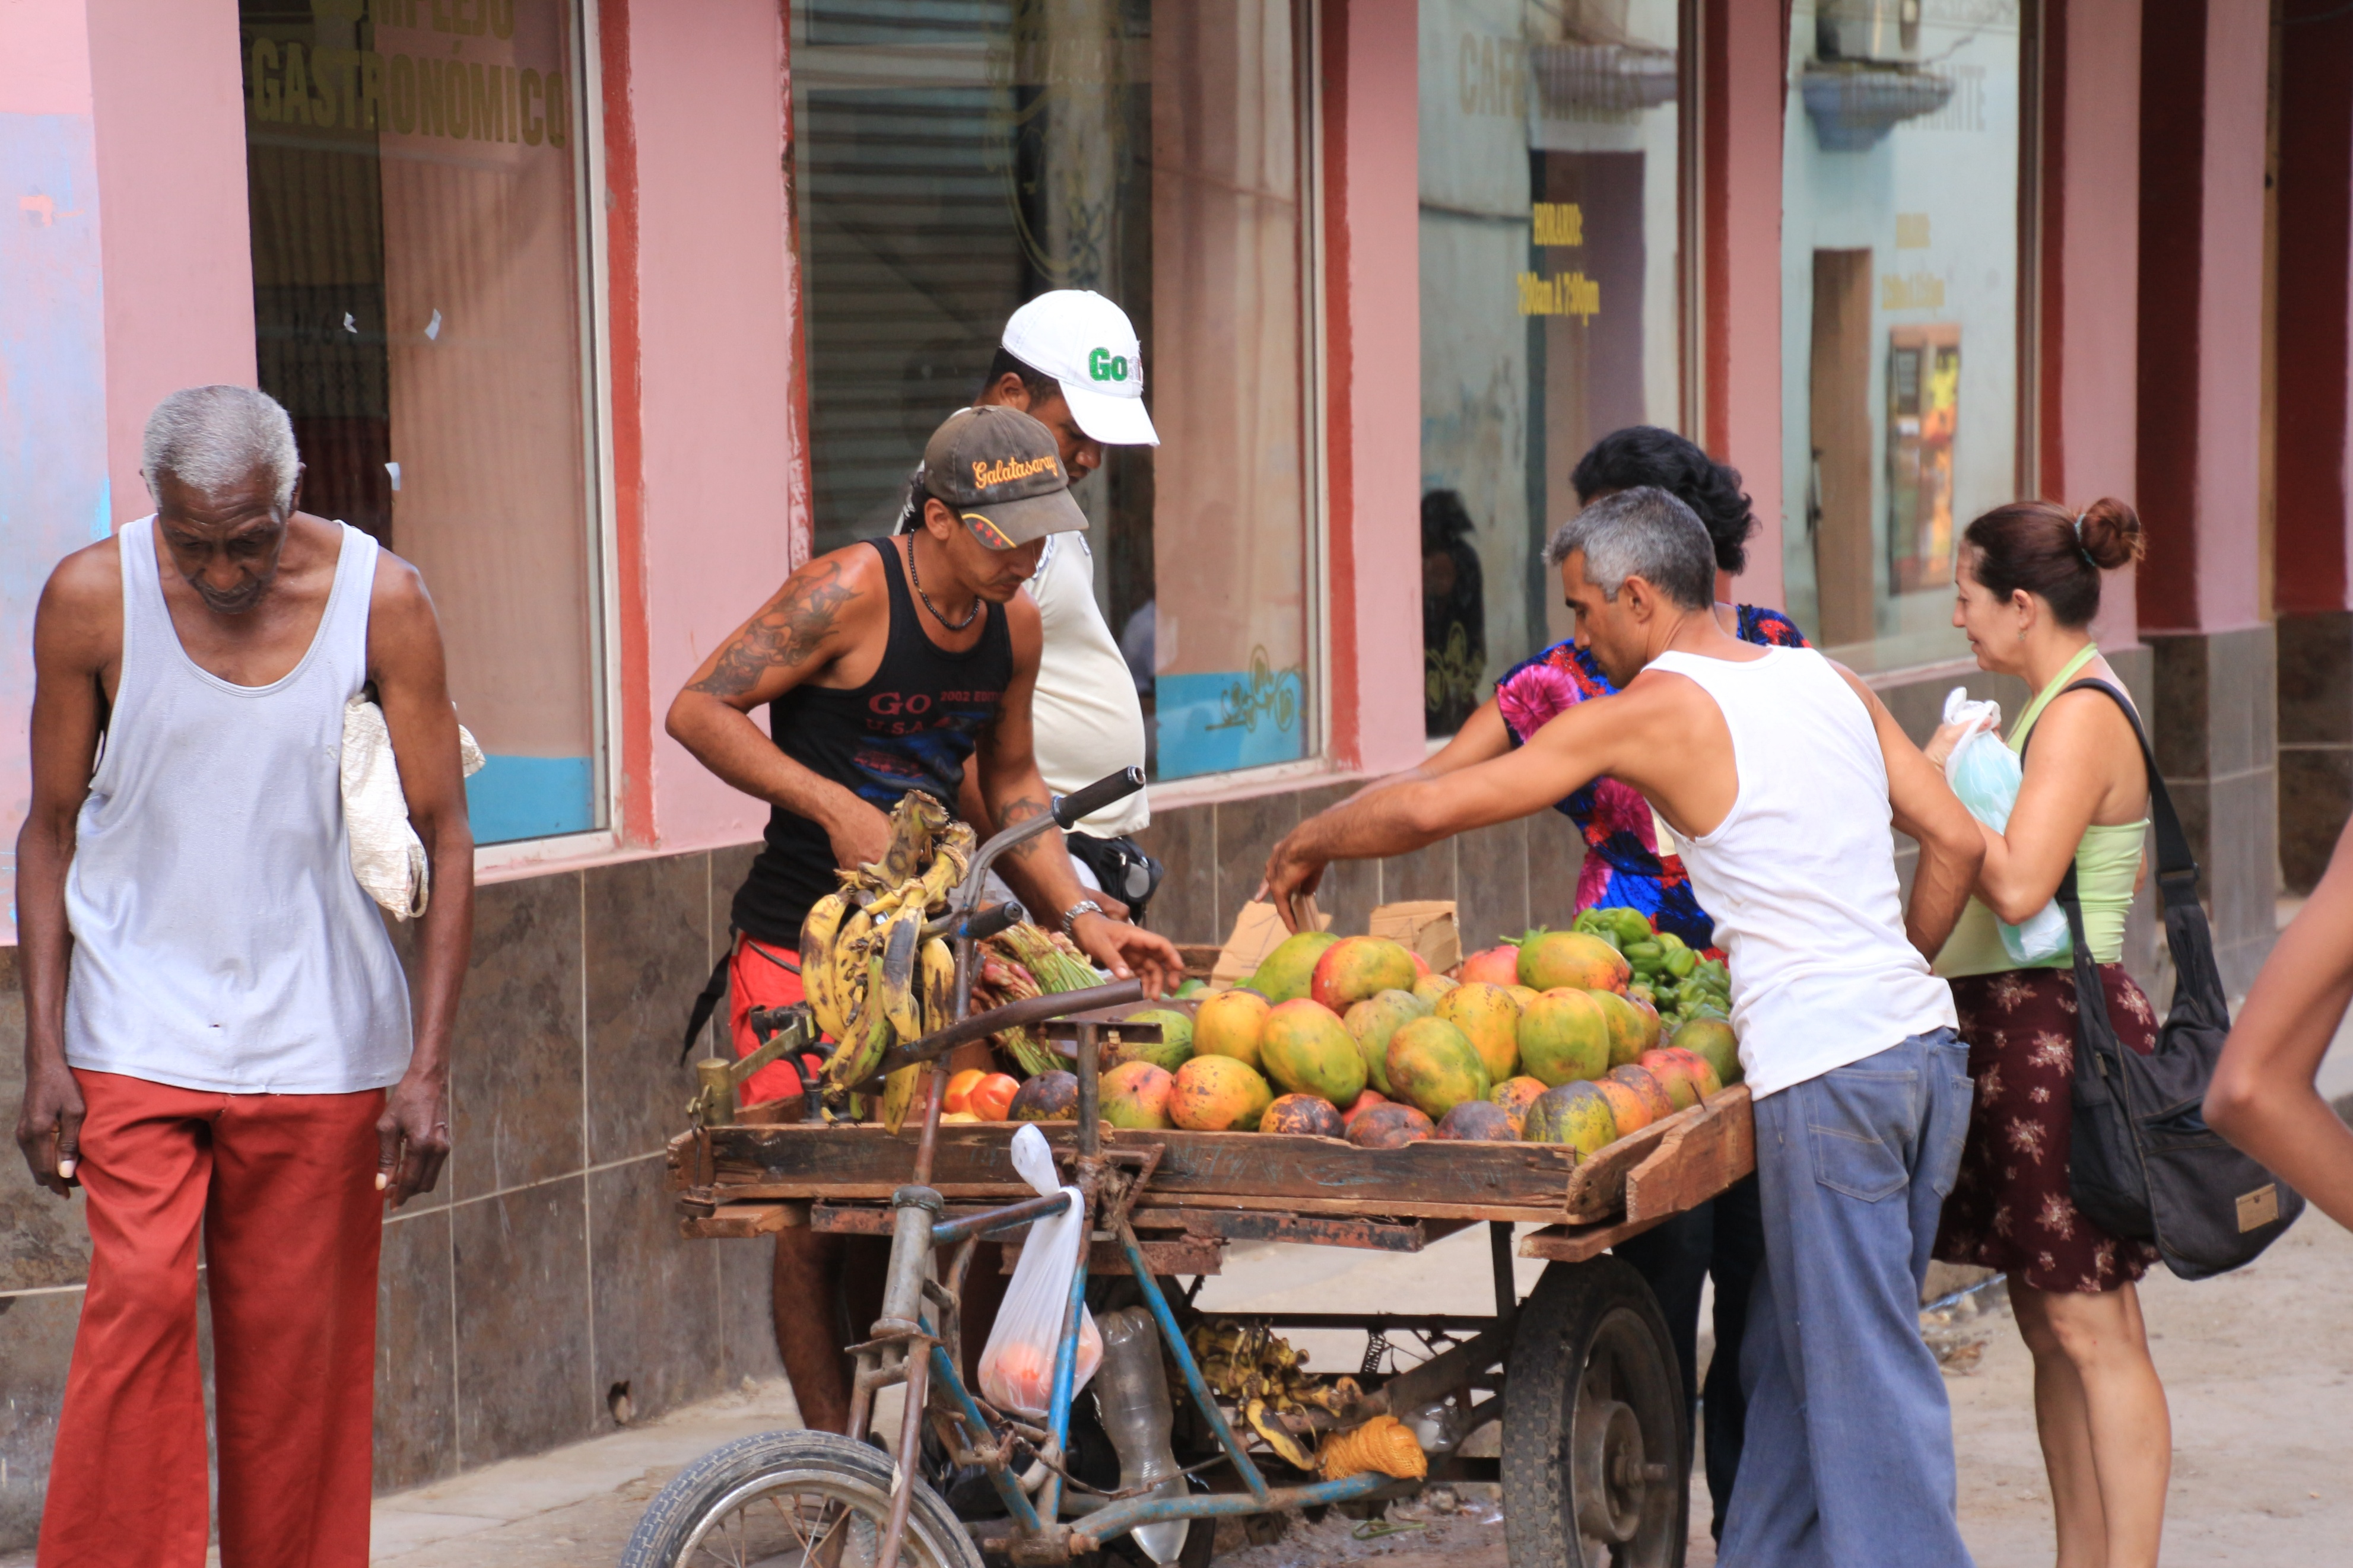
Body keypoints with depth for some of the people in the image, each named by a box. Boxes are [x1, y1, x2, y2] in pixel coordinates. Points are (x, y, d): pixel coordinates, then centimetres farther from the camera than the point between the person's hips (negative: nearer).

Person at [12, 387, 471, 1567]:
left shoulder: (379, 600, -7)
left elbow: (445, 839, -3)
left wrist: (429, 1066, -9)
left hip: (316, 1037, 1)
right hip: (136, 1024, 0)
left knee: (299, 1345, 3)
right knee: (140, 1302, -13)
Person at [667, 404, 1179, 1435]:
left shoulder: (1015, 625, 6)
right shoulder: (851, 593, -15)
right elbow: (698, 710, -15)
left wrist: (1083, 918, 8)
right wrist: (837, 807, -22)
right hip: (800, 949, -6)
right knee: (815, 1215, -5)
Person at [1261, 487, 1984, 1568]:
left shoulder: (1654, 711, -5)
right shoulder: (1829, 682, 14)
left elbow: (1431, 808, -5)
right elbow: (1957, 844, 14)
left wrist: (1307, 845, 12)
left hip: (1825, 1071, -8)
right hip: (1925, 1041, 8)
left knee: (1863, 1376, -2)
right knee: (1793, 1352, 16)